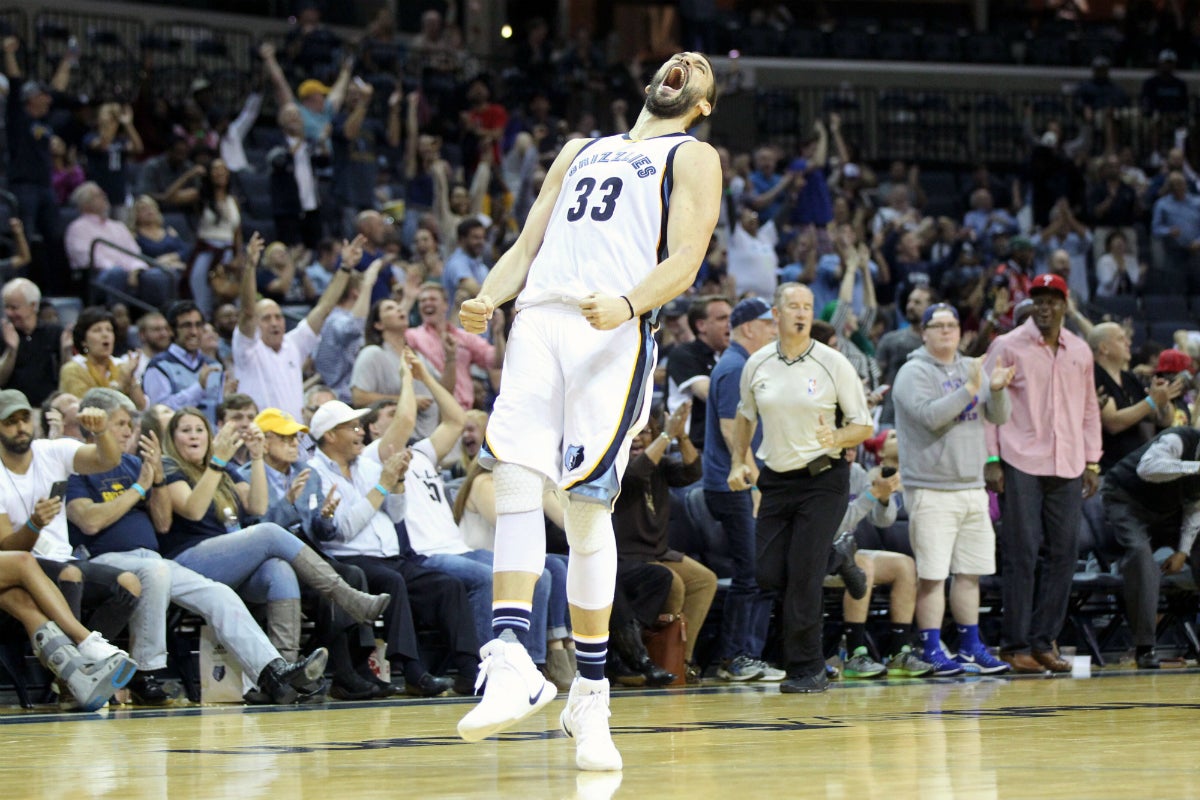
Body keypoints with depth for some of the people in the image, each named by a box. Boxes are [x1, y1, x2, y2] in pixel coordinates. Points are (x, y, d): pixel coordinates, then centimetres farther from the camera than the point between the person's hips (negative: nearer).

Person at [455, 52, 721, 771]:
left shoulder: (693, 157, 14)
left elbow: (685, 258, -1)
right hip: (539, 321, 4)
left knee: (587, 503, -10)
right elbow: (529, 244, 25)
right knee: (514, 476, -14)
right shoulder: (580, 151, 30)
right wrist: (487, 300, 4)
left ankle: (591, 699, -2)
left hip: (614, 334, -4)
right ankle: (512, 665, -20)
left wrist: (628, 304, -21)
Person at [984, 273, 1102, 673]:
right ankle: (1015, 644, -1)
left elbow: (1089, 409, 19)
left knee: (1062, 554, 2)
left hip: (1067, 469, 4)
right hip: (1021, 466, -4)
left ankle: (1044, 640, 10)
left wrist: (1092, 462, 13)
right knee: (1022, 554, -5)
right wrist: (991, 460, -7)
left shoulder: (1080, 352, 13)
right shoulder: (1008, 347, 0)